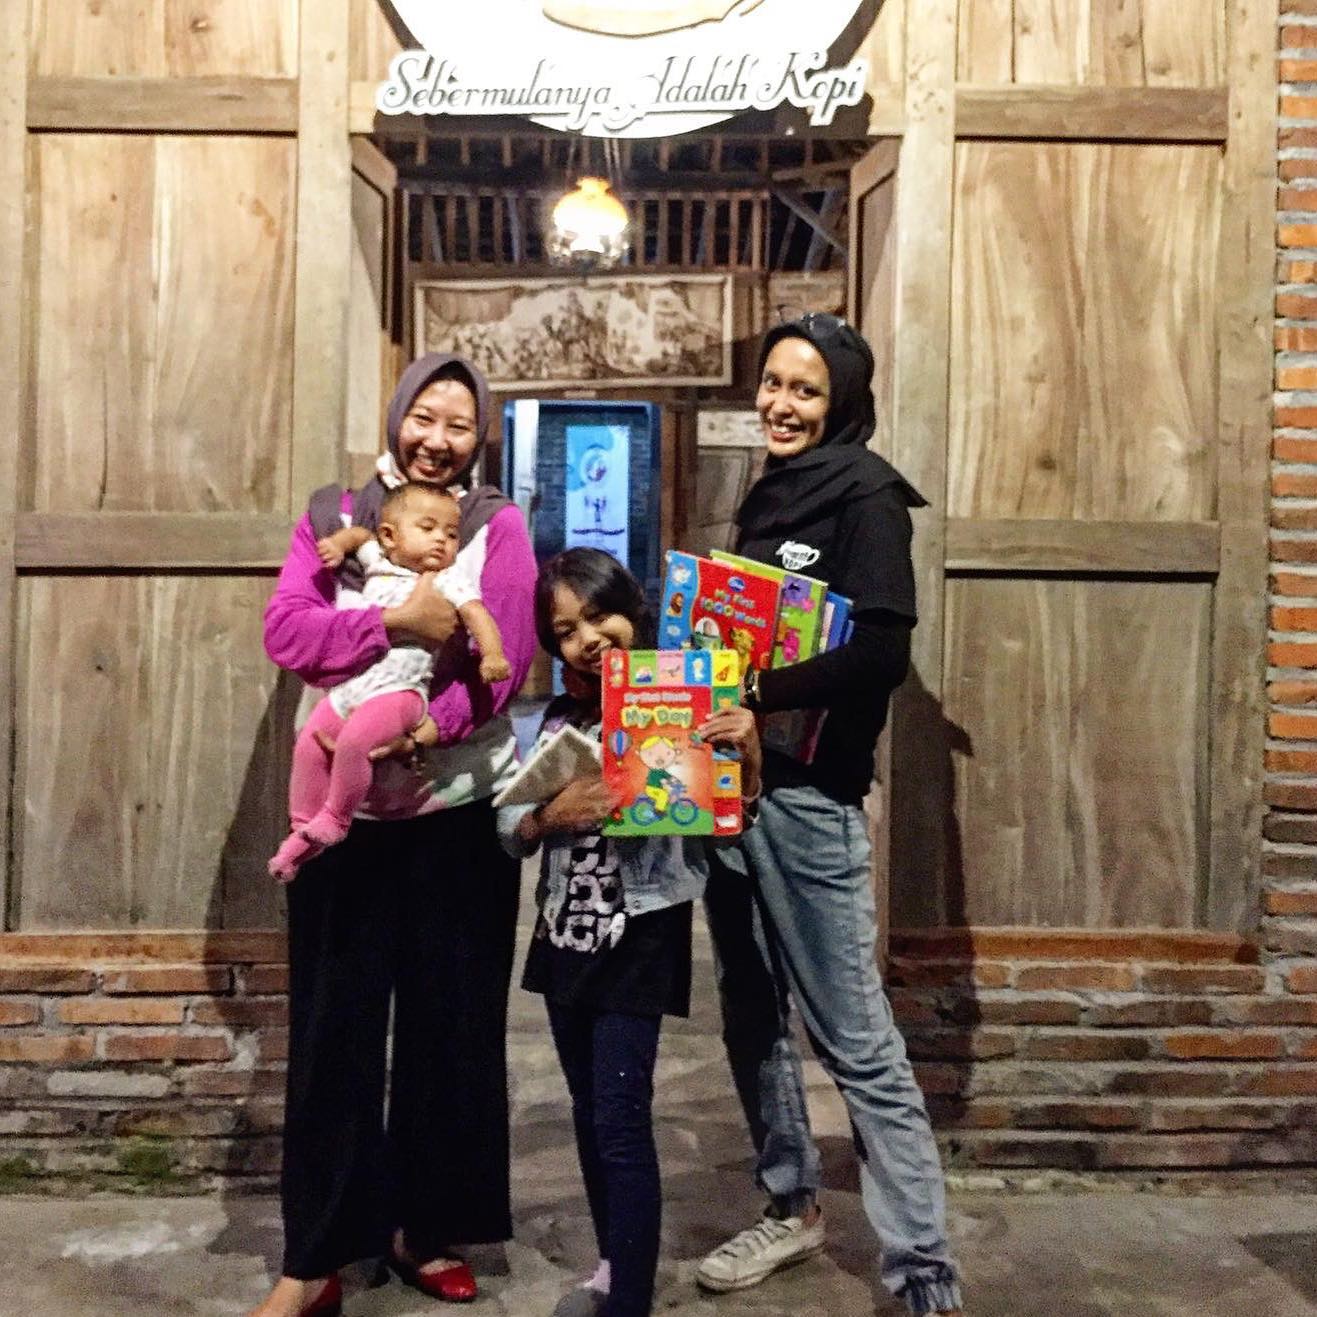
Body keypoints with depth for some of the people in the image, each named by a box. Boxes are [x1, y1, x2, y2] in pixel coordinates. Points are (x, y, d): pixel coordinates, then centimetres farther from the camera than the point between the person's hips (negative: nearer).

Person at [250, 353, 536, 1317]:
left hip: (459, 807, 0)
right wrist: (395, 623, -20)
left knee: (451, 1022, 9)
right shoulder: (333, 516, 8)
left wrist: (429, 727, -24)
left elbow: (507, 660, -8)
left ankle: (425, 1227, 28)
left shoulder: (500, 526, 3)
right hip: (345, 802, 1)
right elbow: (286, 630, -6)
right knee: (334, 1026, 5)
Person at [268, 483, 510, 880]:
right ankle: (304, 831, 17)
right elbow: (360, 534, 35)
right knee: (309, 744, 3)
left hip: (400, 689, -7)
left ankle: (334, 821, -7)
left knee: (352, 742, -28)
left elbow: (475, 612, -15)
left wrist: (492, 654, -31)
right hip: (352, 683, 7)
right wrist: (338, 542, 14)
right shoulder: (378, 561, 17)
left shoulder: (449, 579, -1)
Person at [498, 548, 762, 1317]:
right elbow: (509, 832, 4)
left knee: (622, 1120, -6)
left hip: (642, 934, -5)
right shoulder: (555, 721, 4)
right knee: (590, 1114, 17)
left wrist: (748, 754, -25)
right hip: (566, 933, 5)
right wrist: (552, 817, -17)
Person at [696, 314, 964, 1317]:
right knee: (752, 1014, 15)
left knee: (856, 1040, -5)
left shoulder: (865, 494, -7)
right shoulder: (769, 495, 16)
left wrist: (758, 693, -21)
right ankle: (793, 1207, 32)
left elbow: (882, 651, -18)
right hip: (734, 780, 8)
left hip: (807, 791, -8)